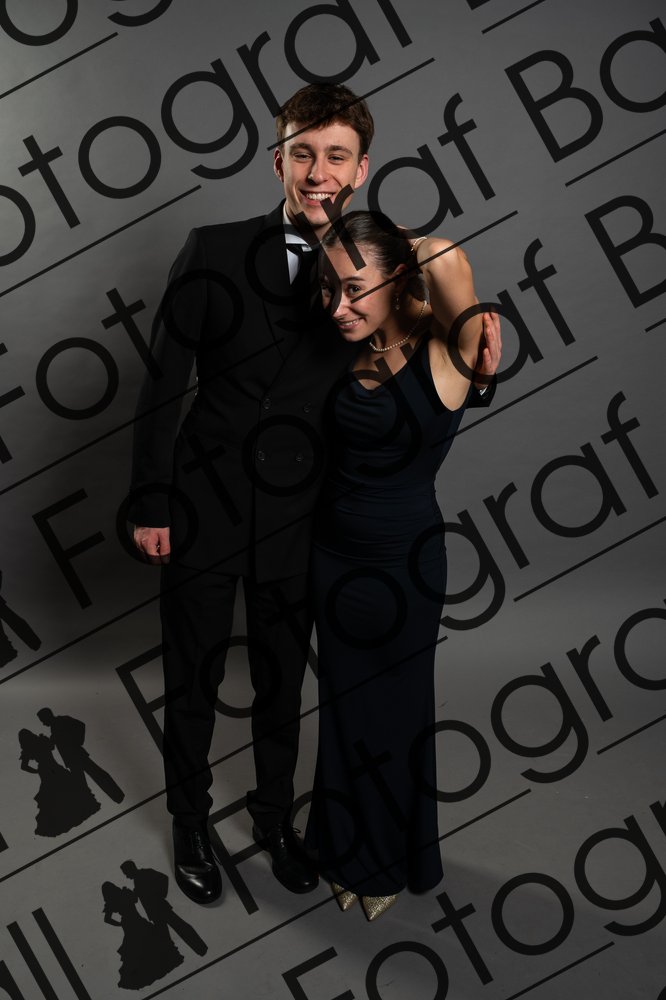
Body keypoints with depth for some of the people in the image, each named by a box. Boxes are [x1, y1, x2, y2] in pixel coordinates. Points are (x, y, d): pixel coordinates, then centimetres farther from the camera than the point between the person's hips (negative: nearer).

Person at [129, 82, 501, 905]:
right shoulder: (214, 251, -8)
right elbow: (163, 385, -6)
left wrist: (476, 370, -16)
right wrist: (149, 504, -7)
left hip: (295, 524, 2)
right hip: (202, 511, -1)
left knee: (282, 685, 18)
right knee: (191, 682, 13)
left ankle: (273, 816, 42)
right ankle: (190, 825, 38)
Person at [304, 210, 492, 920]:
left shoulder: (443, 350, -20)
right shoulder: (352, 350, -5)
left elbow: (446, 256, -35)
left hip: (403, 562, -5)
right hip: (334, 551, 5)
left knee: (396, 706, 15)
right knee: (343, 703, 19)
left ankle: (394, 860, 42)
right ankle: (349, 850, 44)